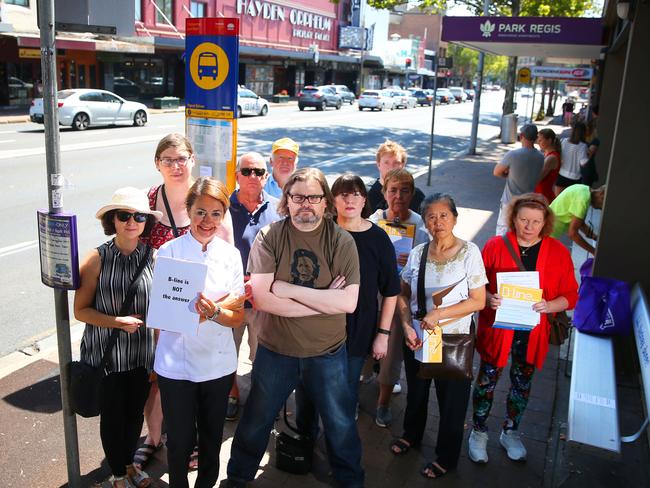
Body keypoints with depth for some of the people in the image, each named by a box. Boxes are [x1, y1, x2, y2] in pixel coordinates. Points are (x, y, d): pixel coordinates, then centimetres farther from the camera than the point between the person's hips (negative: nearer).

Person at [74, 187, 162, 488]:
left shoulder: (153, 257, -6)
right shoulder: (97, 259, -12)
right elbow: (80, 310, -9)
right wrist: (117, 322, -23)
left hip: (142, 356, 2)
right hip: (106, 356, -2)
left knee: (135, 412, 19)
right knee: (112, 415, 15)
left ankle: (129, 463, 47)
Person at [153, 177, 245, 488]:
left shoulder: (230, 255, -2)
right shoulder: (168, 252, -8)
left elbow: (237, 318, -3)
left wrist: (213, 311, -25)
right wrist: (224, 303, -21)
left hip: (218, 363, 2)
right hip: (176, 364, -2)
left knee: (212, 438, 18)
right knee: (180, 440, 10)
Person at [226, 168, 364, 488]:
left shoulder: (342, 242, -10)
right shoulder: (269, 237, -11)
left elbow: (348, 302, -19)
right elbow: (261, 299, -20)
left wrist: (287, 288, -21)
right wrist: (324, 301, -20)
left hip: (327, 353, 0)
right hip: (275, 350, 0)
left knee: (341, 425, 17)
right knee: (255, 423, 19)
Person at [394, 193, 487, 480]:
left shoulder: (469, 252, -14)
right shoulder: (417, 253, -3)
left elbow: (478, 301, -14)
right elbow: (403, 295, 5)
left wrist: (440, 313, -22)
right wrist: (407, 327, -10)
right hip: (416, 338, 4)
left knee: (451, 401, 11)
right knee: (415, 392, 23)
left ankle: (446, 457, 33)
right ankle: (412, 435, 50)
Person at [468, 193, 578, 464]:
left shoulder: (558, 253, -4)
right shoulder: (495, 246, -9)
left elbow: (570, 296, -1)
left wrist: (547, 306, -20)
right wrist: (489, 299, -22)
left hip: (532, 333, 2)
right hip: (497, 328, -2)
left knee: (522, 383, 18)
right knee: (487, 379, 9)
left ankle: (510, 432, 41)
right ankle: (479, 432, 32)